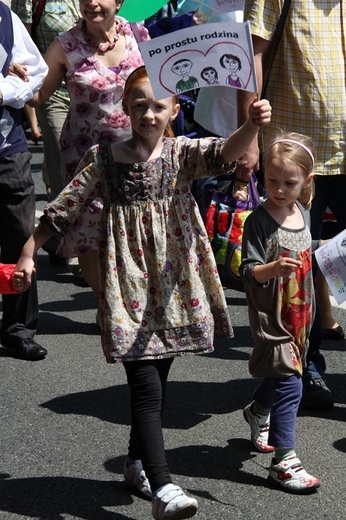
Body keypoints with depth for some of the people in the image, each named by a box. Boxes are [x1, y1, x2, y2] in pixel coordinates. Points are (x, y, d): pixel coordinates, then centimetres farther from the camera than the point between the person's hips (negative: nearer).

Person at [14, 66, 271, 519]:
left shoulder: (183, 153, 0)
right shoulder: (104, 159, -1)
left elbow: (226, 153, -20)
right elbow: (64, 209, 5)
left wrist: (252, 127, -40)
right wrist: (28, 253, 3)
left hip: (173, 285, 3)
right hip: (128, 283, -3)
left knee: (157, 379, 16)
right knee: (146, 387, -10)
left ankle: (138, 462, 36)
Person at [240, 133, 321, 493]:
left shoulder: (302, 212, 4)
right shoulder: (259, 221, -18)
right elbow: (248, 270, -22)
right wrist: (274, 268, -38)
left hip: (298, 312, 8)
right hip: (270, 315, -8)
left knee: (282, 374, 22)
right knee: (288, 383, -11)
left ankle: (257, 412, 53)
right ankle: (284, 461, -5)